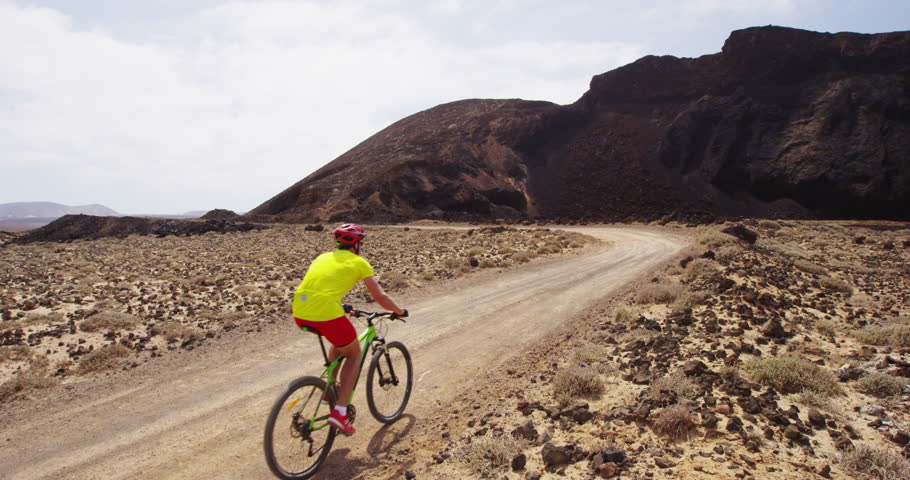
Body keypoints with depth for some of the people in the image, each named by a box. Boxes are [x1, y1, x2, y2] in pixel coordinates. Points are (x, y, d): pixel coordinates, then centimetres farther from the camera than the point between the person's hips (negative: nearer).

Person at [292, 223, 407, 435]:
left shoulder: (323, 257, 25)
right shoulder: (359, 262, 8)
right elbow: (380, 298, 8)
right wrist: (400, 311, 26)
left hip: (300, 314, 7)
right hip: (326, 314, -7)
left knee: (340, 341, 33)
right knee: (354, 354, 17)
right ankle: (339, 412, 7)